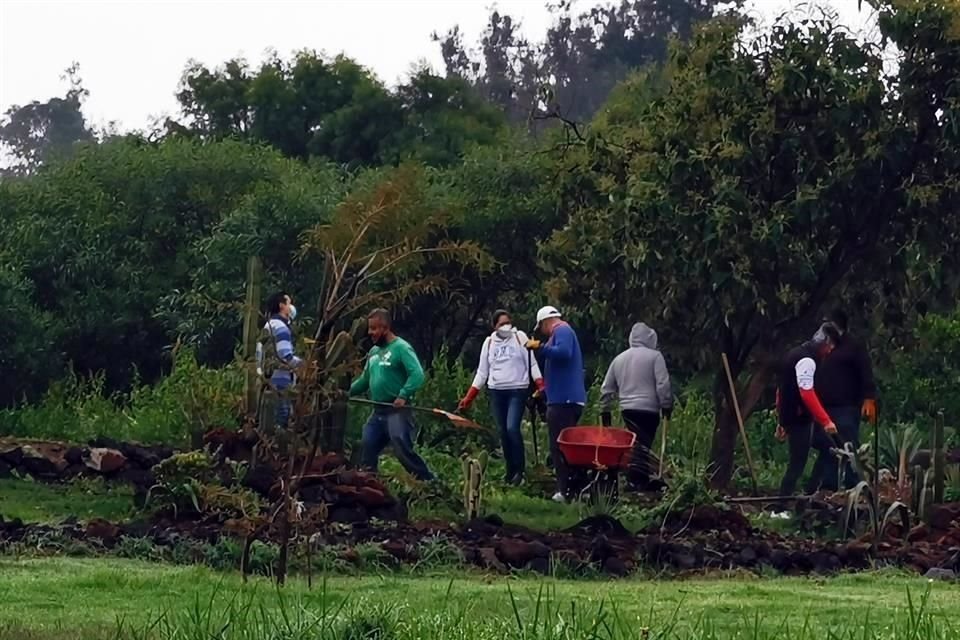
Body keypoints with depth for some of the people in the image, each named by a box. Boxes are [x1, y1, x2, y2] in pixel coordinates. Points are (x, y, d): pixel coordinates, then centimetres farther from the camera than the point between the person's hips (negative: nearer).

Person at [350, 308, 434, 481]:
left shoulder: (401, 348, -9)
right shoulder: (374, 352, 17)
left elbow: (417, 374, -20)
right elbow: (365, 380, 26)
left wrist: (403, 396, -29)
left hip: (397, 411, -9)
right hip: (378, 412, 9)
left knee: (403, 451, -20)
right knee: (367, 451, 7)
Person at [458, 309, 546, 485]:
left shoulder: (520, 337, 1)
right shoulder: (489, 342, 9)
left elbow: (532, 363, -1)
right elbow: (482, 371, 13)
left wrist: (540, 385, -16)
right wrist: (469, 398, 9)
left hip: (517, 390, -4)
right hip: (496, 392, 4)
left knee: (512, 428, -18)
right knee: (503, 432, 4)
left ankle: (519, 469, -7)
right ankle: (510, 470, 14)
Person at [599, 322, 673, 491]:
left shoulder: (619, 359, 15)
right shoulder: (654, 356, -3)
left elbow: (607, 388, 17)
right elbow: (663, 384, -10)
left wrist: (605, 410, 23)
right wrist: (666, 405, -1)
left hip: (627, 408, 5)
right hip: (648, 408, -5)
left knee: (635, 443, 11)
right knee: (644, 444, -6)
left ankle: (635, 477, 6)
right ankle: (639, 480, -14)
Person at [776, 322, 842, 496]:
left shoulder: (795, 354, 15)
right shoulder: (807, 360, -17)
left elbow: (782, 390, 20)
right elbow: (807, 395, -27)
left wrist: (782, 421, 24)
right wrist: (826, 421, -29)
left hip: (790, 416, 10)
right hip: (800, 419, -10)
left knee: (829, 448, 17)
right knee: (797, 465, -7)